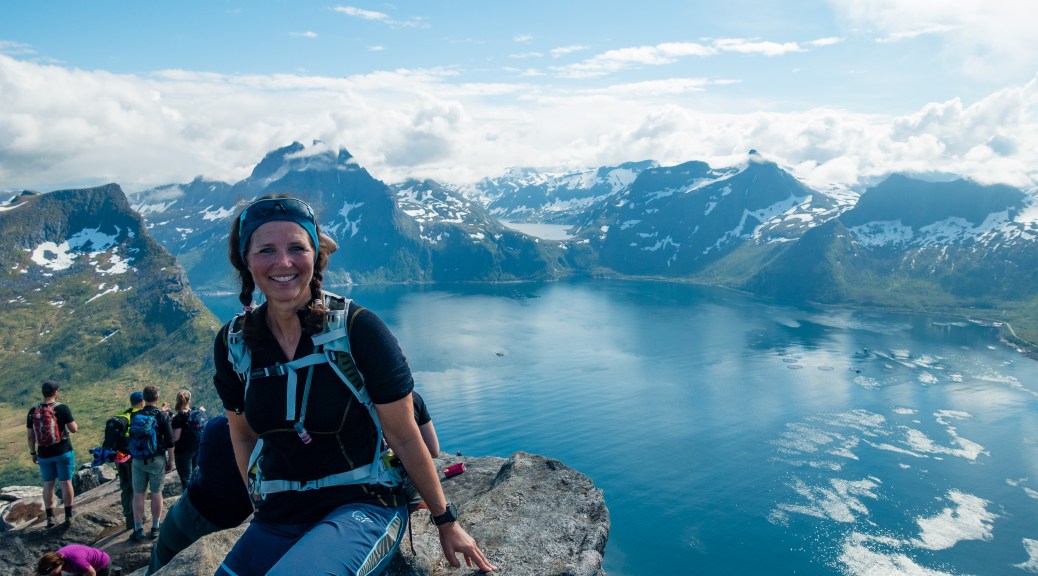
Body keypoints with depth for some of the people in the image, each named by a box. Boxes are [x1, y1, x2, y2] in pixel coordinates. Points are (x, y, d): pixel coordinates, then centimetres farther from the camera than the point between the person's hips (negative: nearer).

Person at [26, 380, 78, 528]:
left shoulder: (33, 411, -2)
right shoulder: (62, 408, -13)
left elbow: (29, 435, 2)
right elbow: (73, 429, -13)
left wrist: (33, 453, 13)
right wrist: (75, 424, 9)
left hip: (44, 454, 3)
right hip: (63, 452, -3)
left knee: (48, 485, 14)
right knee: (66, 483, 5)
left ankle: (50, 518, 18)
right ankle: (68, 516, 11)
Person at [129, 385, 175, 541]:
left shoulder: (135, 416, 1)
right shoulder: (163, 415, -8)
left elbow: (132, 438, 13)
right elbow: (170, 442, -8)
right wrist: (171, 460, 2)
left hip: (138, 460, 2)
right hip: (157, 459, -2)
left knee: (138, 494, 8)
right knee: (156, 493, 7)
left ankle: (138, 529, 10)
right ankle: (155, 527, 13)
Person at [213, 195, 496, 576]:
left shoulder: (357, 328, -14)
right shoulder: (232, 344, -2)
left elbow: (405, 438, -8)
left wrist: (446, 521, 0)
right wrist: (263, 506, 13)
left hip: (363, 506, -4)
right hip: (277, 519, 5)